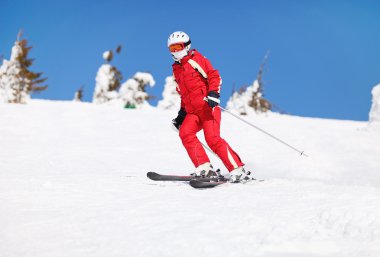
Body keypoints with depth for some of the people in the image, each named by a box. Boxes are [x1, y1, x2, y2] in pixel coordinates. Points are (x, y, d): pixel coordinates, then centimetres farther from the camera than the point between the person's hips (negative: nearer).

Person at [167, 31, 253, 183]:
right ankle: (204, 168, -19)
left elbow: (214, 76, -7)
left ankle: (237, 170, -15)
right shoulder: (176, 69, 23)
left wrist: (213, 94, -22)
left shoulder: (196, 59, 2)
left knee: (213, 139, -19)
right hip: (192, 112, 7)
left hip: (208, 107, -7)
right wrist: (181, 113, 22)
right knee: (185, 133, -18)